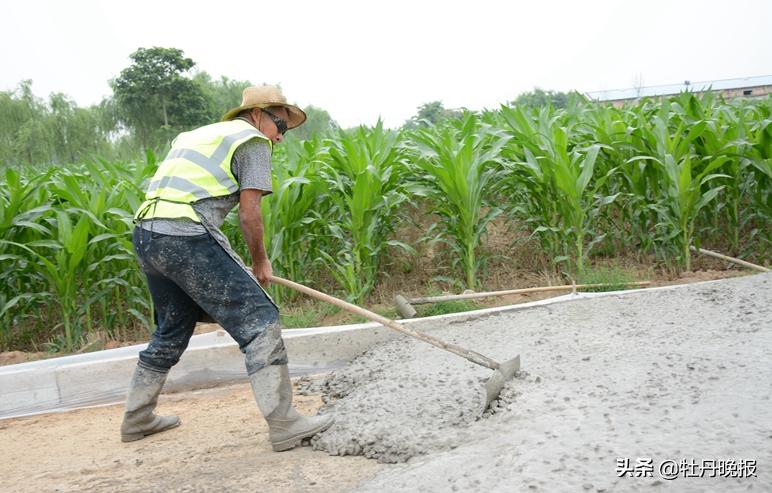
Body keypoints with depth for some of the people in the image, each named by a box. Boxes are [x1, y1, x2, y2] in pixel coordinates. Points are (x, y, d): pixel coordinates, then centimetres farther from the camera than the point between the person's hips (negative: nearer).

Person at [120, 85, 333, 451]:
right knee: (258, 320, -5)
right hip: (187, 238, -9)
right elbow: (249, 214, -4)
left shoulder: (198, 134, 29)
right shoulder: (253, 141, 4)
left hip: (146, 234, 9)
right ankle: (283, 424, -6)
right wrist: (260, 262, 10)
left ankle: (136, 418, 35)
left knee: (173, 329, 24)